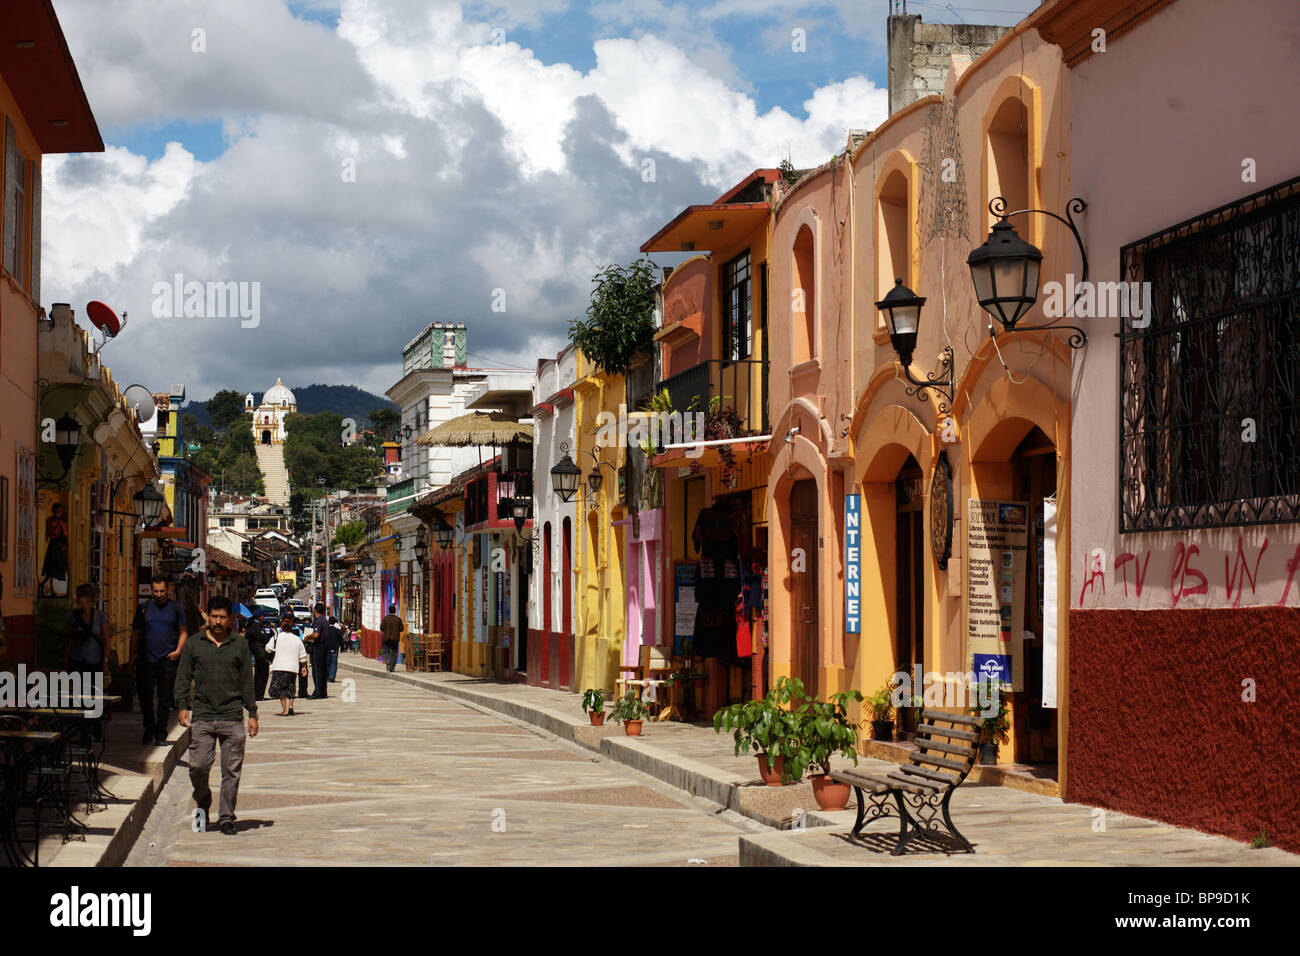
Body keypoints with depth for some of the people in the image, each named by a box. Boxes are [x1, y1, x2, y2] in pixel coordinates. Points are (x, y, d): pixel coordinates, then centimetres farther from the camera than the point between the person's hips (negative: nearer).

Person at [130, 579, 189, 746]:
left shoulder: (176, 608, 7)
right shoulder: (143, 608, 10)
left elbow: (183, 632, 10)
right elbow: (136, 632, 14)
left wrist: (178, 650, -6)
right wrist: (133, 653, 3)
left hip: (167, 660, -1)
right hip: (146, 660, 1)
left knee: (165, 699, 1)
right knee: (145, 697, 3)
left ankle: (160, 734, 9)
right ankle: (149, 730, 21)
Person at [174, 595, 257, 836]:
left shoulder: (240, 645, 9)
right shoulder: (194, 644, 8)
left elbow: (247, 681, 11)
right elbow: (183, 677, 9)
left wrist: (252, 714, 8)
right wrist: (182, 706, -3)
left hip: (232, 718, 0)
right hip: (202, 716, 0)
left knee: (231, 770, 0)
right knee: (198, 766, -6)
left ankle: (226, 818, 9)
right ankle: (202, 804, 21)